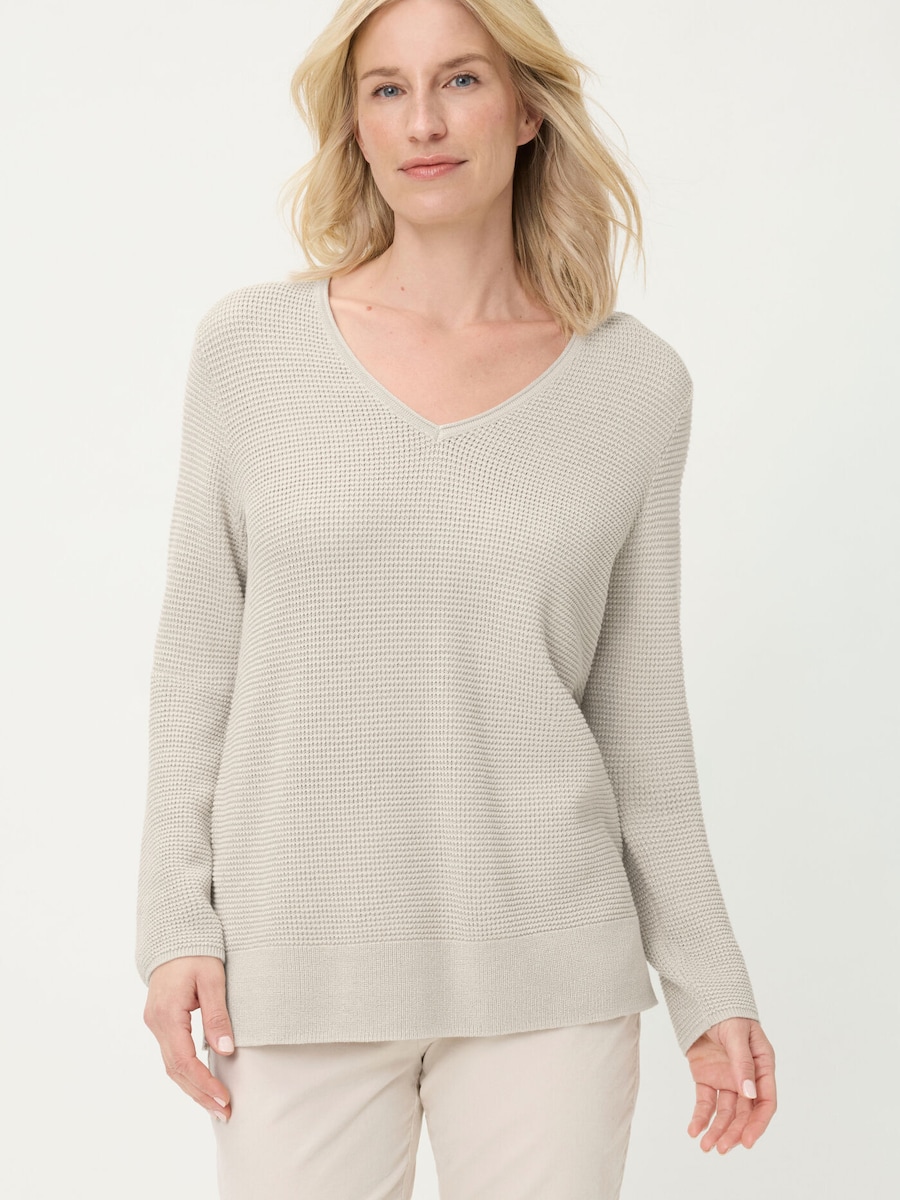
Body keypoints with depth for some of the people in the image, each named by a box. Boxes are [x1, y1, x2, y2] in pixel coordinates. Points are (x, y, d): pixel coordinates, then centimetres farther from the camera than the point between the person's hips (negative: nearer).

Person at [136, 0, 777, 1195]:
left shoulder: (637, 381, 2)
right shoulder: (251, 344, 1)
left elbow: (639, 706, 7)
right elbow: (198, 657, 4)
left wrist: (708, 982, 6)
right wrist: (174, 920, -1)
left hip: (545, 967, 1)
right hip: (301, 959, 0)